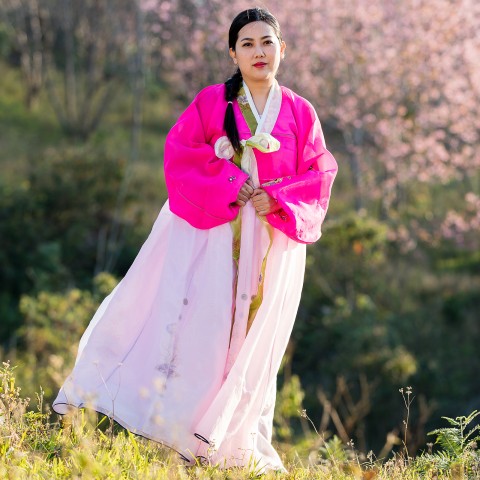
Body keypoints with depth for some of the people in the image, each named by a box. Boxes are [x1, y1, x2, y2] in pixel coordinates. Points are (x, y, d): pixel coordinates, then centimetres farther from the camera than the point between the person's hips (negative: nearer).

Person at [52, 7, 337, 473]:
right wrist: (229, 188, -15)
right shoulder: (211, 102, 4)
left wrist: (276, 200, -13)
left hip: (271, 243, 2)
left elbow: (319, 175, 4)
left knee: (252, 340, 4)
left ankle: (233, 443, 10)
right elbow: (181, 154, -4)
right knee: (200, 324, -10)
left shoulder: (300, 114, 8)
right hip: (211, 233, -2)